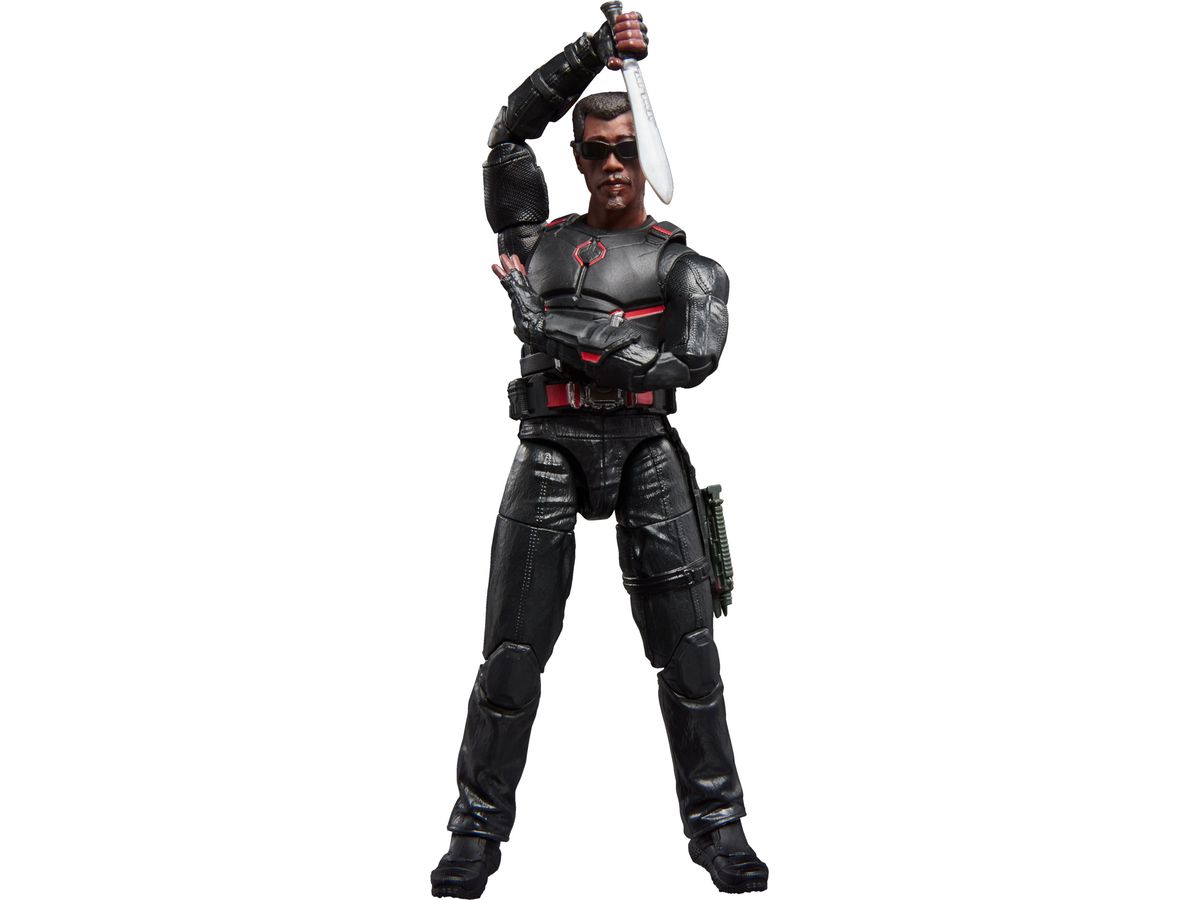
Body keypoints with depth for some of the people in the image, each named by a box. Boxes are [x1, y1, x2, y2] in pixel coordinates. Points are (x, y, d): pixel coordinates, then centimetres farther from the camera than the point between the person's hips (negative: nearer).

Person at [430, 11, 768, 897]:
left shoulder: (682, 261, 11)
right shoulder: (540, 238, 19)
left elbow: (688, 360, -6)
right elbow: (512, 131, 11)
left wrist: (556, 330, -12)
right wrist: (596, 48, 5)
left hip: (644, 446, -1)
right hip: (551, 448, 1)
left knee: (687, 644, -4)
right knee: (514, 649, -2)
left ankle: (717, 824, 5)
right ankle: (480, 829, 8)